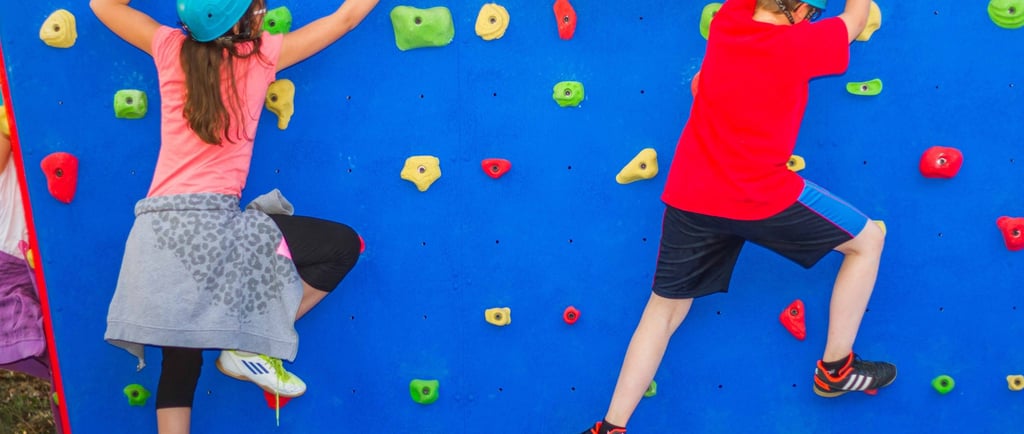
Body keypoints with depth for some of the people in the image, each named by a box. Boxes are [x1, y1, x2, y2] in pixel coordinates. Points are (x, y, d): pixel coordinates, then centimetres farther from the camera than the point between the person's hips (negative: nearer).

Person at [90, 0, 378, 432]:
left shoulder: (170, 48, 9)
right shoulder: (263, 55, 1)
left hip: (158, 229, 6)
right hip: (211, 223, -5)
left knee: (178, 359, 15)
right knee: (343, 245, 7)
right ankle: (252, 348, 7)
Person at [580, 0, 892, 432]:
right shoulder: (801, 43, -9)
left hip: (689, 197, 5)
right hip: (762, 197, -5)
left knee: (665, 309, 16)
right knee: (868, 240, 16)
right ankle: (836, 368, 23)